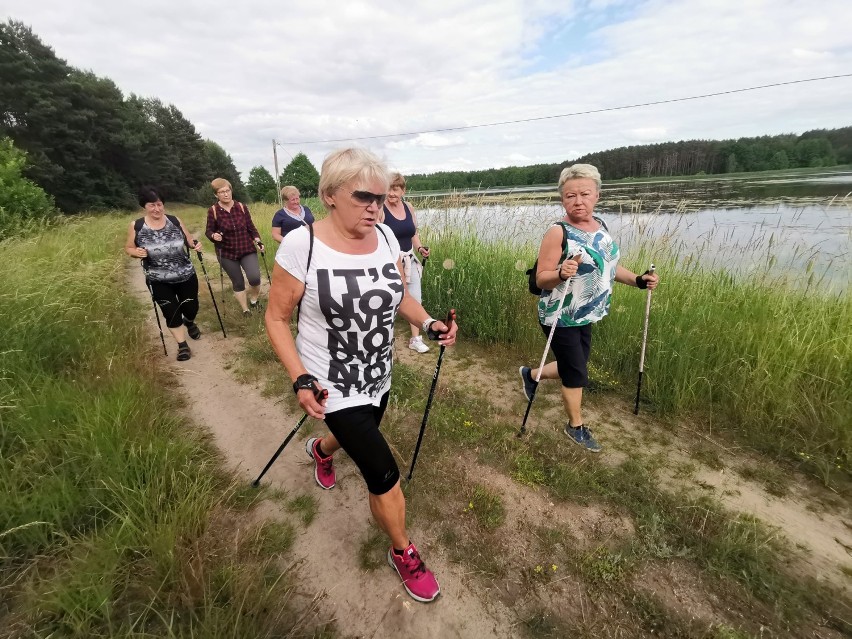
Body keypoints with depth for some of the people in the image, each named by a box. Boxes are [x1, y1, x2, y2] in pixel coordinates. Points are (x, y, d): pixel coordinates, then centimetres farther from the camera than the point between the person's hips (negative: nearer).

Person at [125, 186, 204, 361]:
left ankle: (189, 323, 49)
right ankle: (182, 345, 20)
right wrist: (136, 252, -17)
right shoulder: (136, 226, -5)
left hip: (186, 276, 1)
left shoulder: (175, 221, -3)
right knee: (171, 313, 2)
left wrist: (196, 245, -15)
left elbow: (189, 240, 8)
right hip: (159, 281, -1)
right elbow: (128, 248, 6)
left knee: (191, 308, 12)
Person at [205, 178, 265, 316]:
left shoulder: (241, 207, -1)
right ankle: (245, 310, 27)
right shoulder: (213, 210, -7)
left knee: (254, 277, -18)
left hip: (247, 249, 1)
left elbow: (250, 227, 5)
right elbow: (209, 231, -1)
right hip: (227, 253, -1)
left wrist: (258, 241, -8)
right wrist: (214, 236, -23)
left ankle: (253, 299, 14)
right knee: (238, 283, 8)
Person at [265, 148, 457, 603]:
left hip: (378, 377, 6)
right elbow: (276, 318, -11)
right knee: (385, 475, -3)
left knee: (358, 441, 31)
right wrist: (300, 379, -20)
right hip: (334, 387, -6)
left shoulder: (386, 237, -6)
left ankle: (320, 450, 69)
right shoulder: (301, 245, -20)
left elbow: (399, 296, 7)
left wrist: (429, 323, -11)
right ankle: (403, 554, 29)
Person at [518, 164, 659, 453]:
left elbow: (605, 265, 16)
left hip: (585, 316, 8)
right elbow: (541, 279, -21)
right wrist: (561, 273, -40)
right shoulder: (558, 233, -20)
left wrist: (637, 280, 4)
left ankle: (530, 374, 46)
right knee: (577, 374, 6)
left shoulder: (600, 225, 4)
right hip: (561, 318, -7)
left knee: (572, 367, 20)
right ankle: (576, 426, 30)